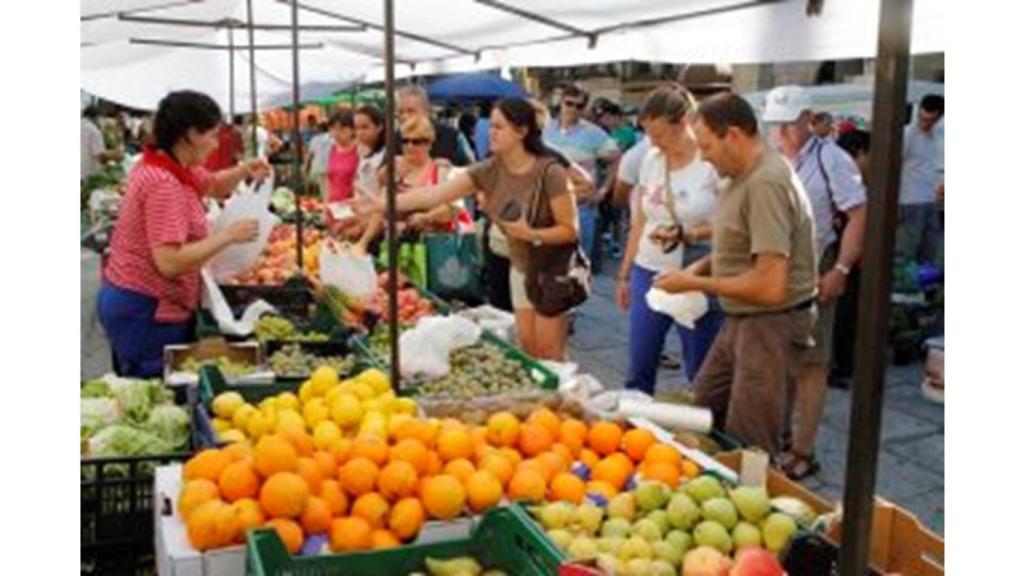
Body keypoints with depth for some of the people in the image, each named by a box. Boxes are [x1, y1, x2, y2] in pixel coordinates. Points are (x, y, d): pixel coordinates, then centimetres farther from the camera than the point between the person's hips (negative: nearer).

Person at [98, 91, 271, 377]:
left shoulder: (174, 167, 7)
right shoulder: (163, 184, -23)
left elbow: (214, 186, 25)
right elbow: (169, 263, -30)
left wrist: (244, 171, 4)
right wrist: (228, 235, -22)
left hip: (138, 303, 10)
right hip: (145, 310, -10)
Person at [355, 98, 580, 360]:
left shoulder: (549, 172, -22)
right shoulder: (489, 170, -6)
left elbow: (569, 230, -18)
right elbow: (434, 194, -12)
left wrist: (531, 234, -33)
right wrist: (380, 205, -19)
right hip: (521, 268, 6)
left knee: (547, 353, -1)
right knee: (528, 349, 11)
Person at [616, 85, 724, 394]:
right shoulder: (651, 161, 7)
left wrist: (687, 235, -23)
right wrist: (624, 274, 16)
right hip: (648, 273, 6)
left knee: (701, 374, 4)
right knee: (638, 369, 12)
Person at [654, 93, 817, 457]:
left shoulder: (766, 184, -24)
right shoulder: (743, 176, 6)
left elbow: (769, 287, -28)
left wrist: (695, 284, -17)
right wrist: (703, 265, 3)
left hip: (772, 323, -10)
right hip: (740, 319, 10)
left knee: (749, 448, 1)